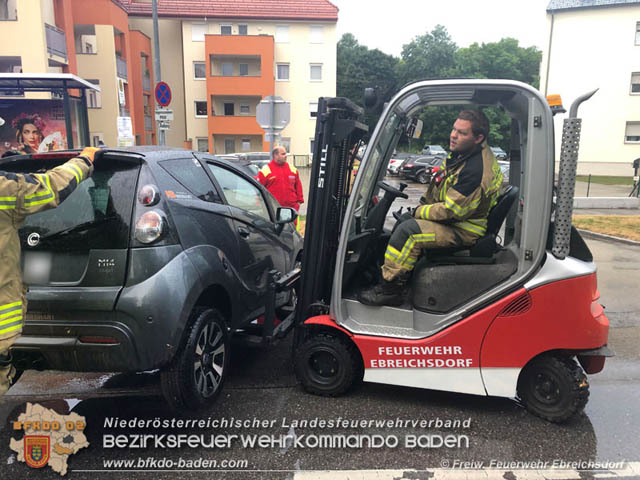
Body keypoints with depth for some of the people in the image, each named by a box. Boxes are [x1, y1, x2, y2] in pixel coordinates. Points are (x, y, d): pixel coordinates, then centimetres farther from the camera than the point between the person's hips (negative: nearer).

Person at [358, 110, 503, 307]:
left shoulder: (476, 170, -29)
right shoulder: (464, 152, 4)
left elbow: (450, 210, -27)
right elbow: (439, 188, 17)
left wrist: (419, 212, -13)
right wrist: (422, 205, 5)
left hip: (464, 231, -11)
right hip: (455, 217, 11)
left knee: (407, 231, -25)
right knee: (403, 218, 17)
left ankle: (389, 289, -15)